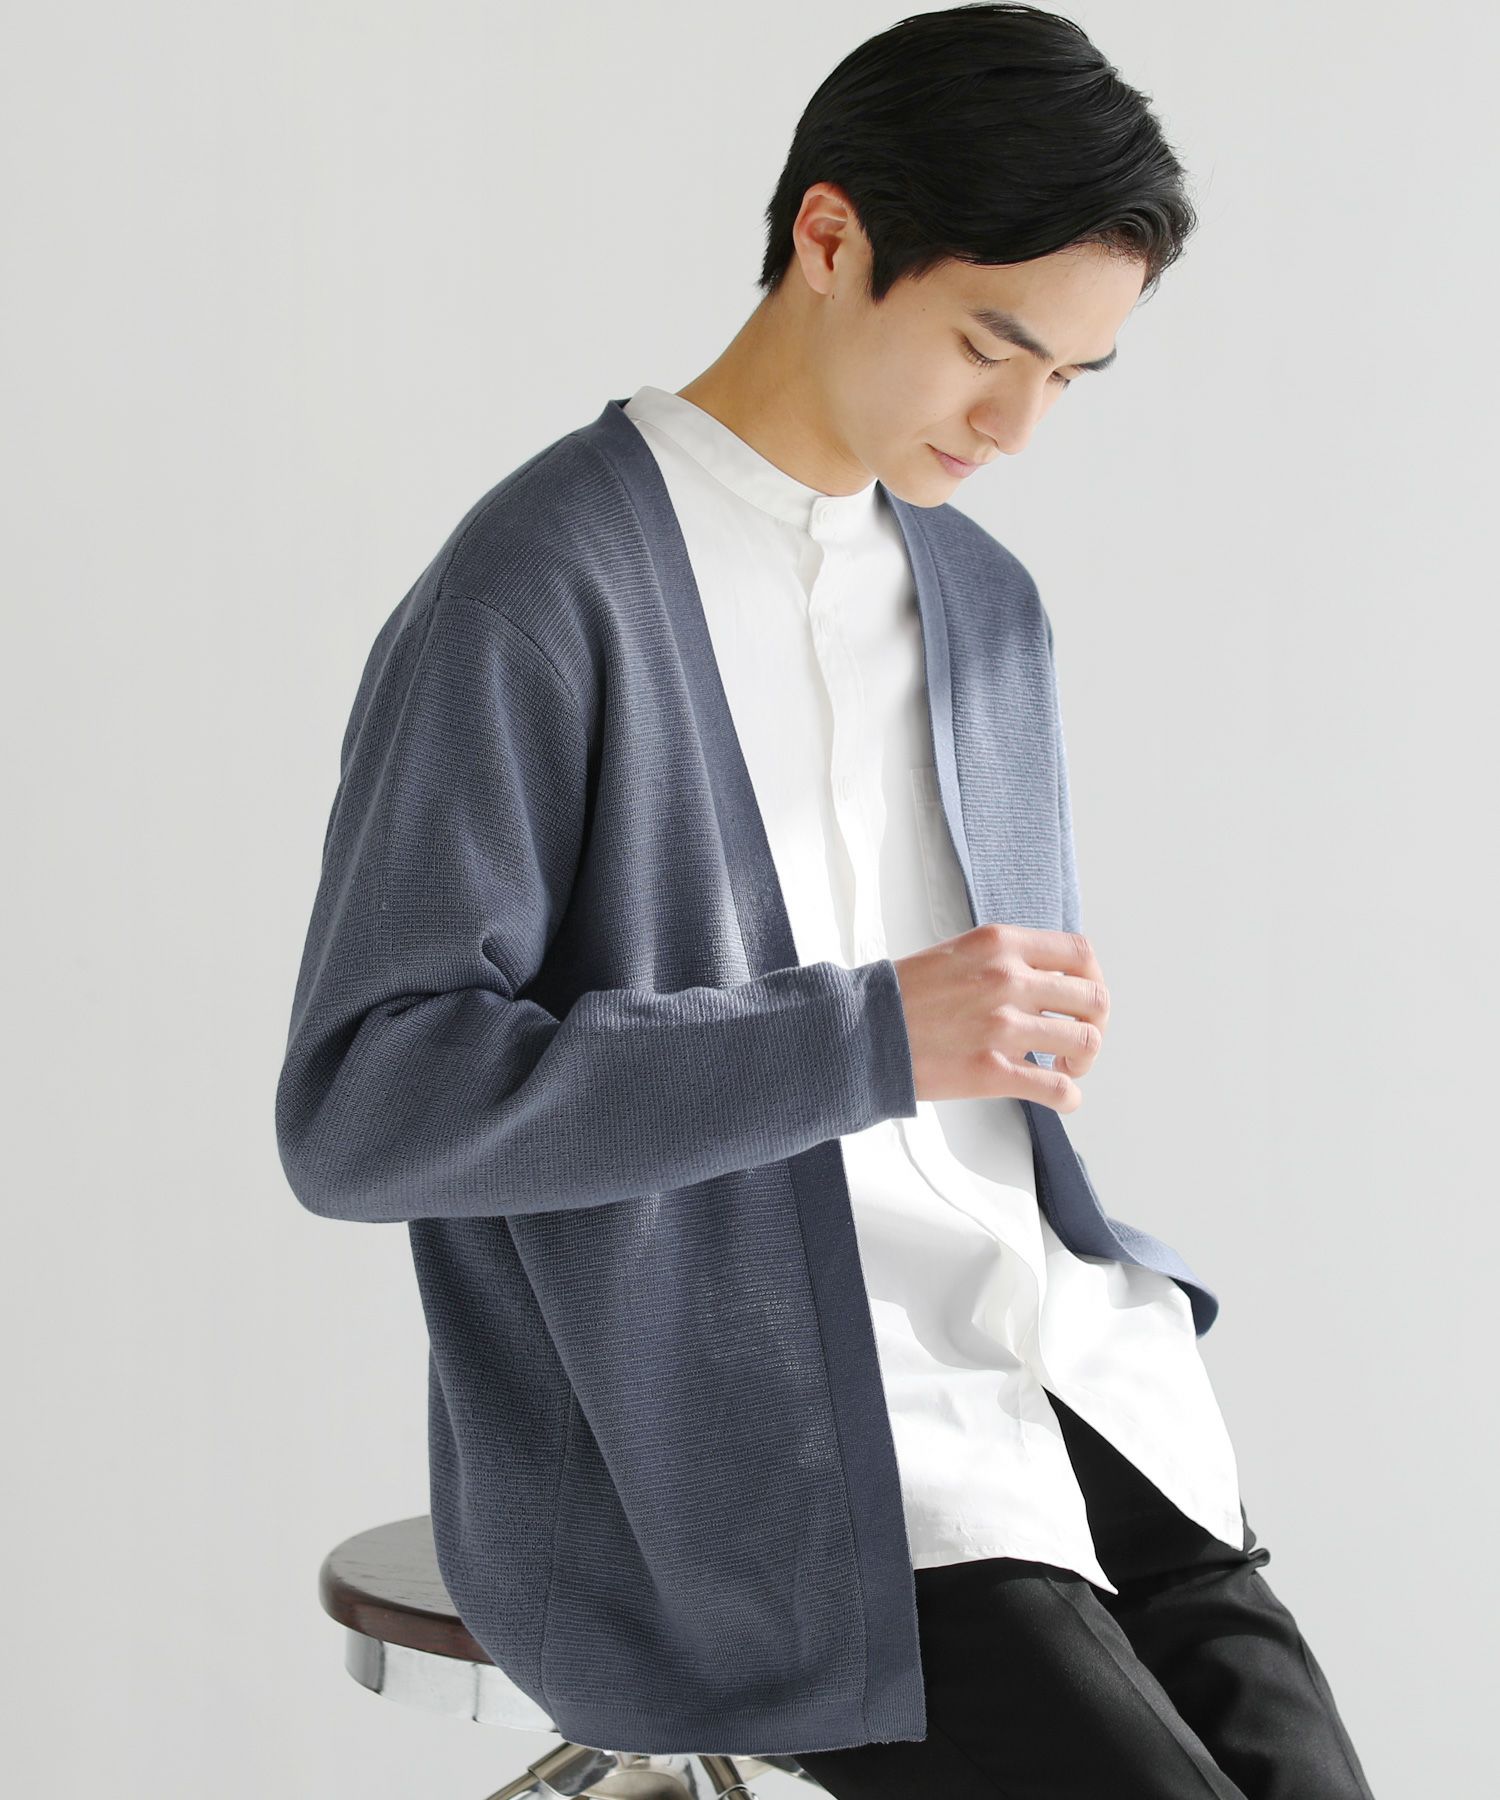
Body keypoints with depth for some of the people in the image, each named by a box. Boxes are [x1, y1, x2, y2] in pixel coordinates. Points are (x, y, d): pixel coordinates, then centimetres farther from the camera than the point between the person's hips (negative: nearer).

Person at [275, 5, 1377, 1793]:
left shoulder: (985, 606, 16)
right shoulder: (532, 599, -9)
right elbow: (356, 1105, -15)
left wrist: (1077, 1248, 8)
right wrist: (869, 1038, -19)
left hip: (1038, 1379, 7)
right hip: (720, 1464, -6)